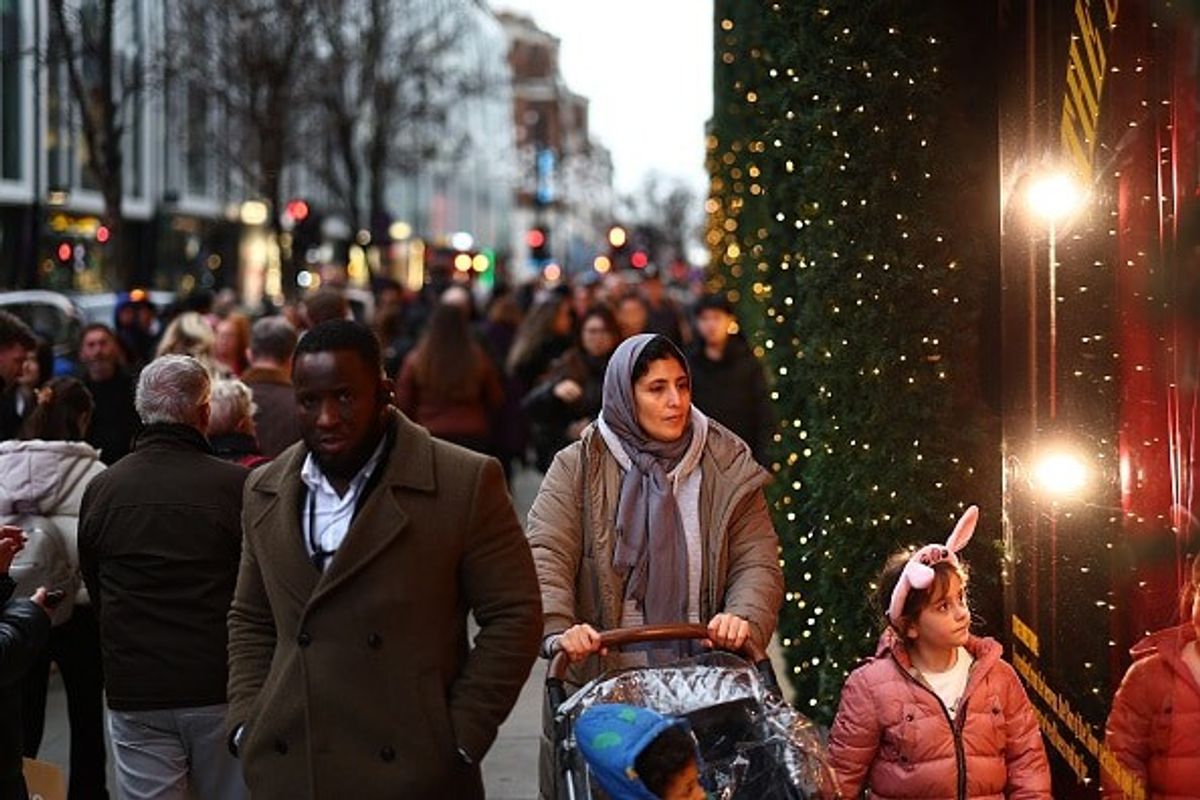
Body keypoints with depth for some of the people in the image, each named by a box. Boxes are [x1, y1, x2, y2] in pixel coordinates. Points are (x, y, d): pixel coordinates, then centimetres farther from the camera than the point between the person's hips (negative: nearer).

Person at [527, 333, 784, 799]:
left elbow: (757, 563, 0)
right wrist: (558, 631, -27)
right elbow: (545, 560, -9)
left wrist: (743, 618, -21)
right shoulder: (578, 469, 1)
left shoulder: (728, 469, 6)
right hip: (599, 687, -1)